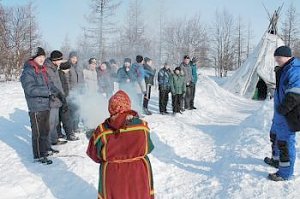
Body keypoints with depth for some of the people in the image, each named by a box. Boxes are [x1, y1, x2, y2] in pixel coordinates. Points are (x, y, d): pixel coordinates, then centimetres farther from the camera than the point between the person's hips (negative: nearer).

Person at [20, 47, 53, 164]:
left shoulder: (43, 70, 14)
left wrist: (51, 91, 8)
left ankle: (45, 150, 37)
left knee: (45, 130, 21)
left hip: (46, 106, 9)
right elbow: (30, 89, -23)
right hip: (36, 107, -9)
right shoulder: (28, 72, -13)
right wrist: (47, 92, -23)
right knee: (38, 133, -1)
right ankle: (38, 156, 10)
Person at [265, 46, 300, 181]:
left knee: (285, 142, -2)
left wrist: (282, 108, -23)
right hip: (280, 113, 11)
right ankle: (276, 160, 44)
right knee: (275, 136, 24)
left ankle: (285, 173, 9)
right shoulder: (284, 69, 11)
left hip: (288, 115, -11)